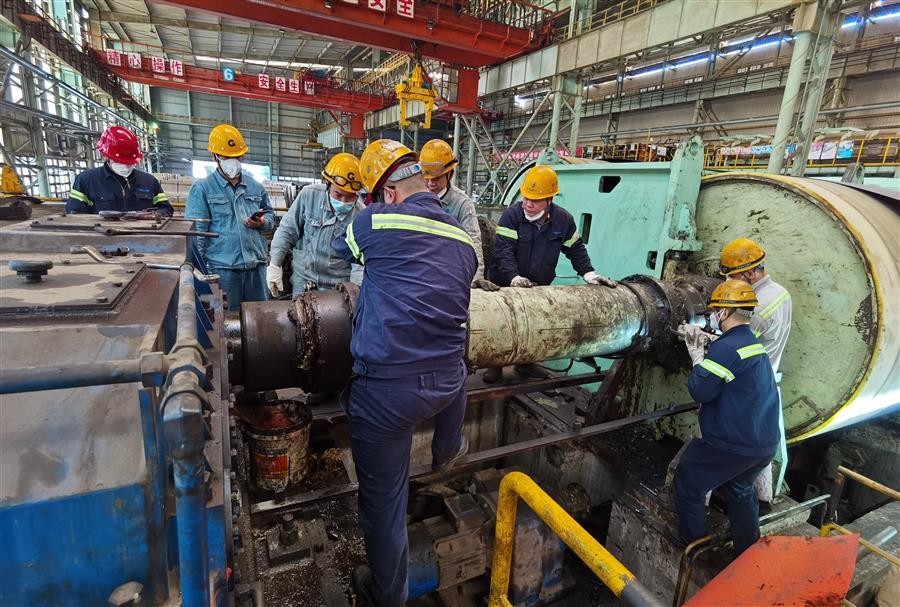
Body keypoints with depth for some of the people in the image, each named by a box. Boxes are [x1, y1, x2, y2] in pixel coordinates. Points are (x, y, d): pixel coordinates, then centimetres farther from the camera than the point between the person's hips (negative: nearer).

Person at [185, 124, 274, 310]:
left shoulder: (256, 187, 13)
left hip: (256, 265, 4)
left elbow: (270, 215, 21)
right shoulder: (202, 188, 1)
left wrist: (262, 222, -3)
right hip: (222, 267, -4)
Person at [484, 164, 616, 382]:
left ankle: (525, 363, 33)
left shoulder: (564, 220, -4)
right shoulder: (512, 214, -16)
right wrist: (515, 278, -38)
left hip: (540, 287, 3)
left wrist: (589, 274, -4)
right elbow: (502, 250, -24)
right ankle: (496, 365, 23)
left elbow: (575, 249, 8)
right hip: (506, 286, -3)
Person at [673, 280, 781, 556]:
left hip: (732, 446, -9)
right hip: (765, 445, 9)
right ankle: (748, 552, 41)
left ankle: (693, 541, 26)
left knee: (687, 481, 11)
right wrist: (705, 344, 14)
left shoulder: (726, 348, -23)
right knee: (741, 492, 28)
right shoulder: (755, 343, 7)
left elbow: (700, 391, -20)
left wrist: (697, 356, -8)